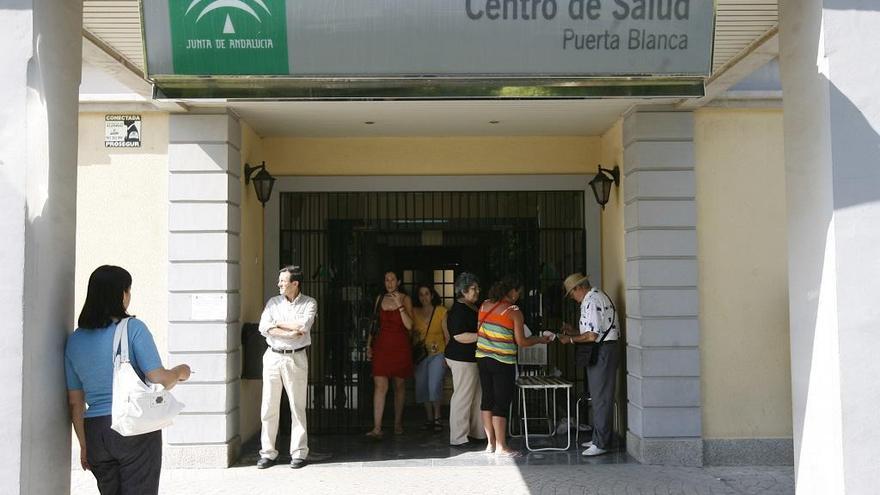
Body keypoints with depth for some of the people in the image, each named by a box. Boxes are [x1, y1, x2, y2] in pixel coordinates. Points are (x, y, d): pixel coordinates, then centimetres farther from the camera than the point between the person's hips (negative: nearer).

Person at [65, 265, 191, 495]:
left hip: (95, 432, 6)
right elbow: (159, 380, -14)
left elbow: (75, 402, 11)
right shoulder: (133, 328, -9)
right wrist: (179, 372, 7)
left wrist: (84, 445, 19)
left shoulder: (75, 340, 7)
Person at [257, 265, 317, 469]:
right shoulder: (273, 302, 9)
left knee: (298, 407, 0)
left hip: (296, 358, -2)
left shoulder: (309, 303, 2)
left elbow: (303, 326, -15)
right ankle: (268, 453, 11)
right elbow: (263, 328, -5)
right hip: (273, 357, 3)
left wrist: (278, 324, -6)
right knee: (269, 407, 3)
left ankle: (299, 453, 9)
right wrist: (289, 333, -14)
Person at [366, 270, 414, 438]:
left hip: (400, 347, -1)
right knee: (380, 386, -8)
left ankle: (398, 423, 23)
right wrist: (369, 345, 9)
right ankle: (377, 428, -12)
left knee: (399, 386, 9)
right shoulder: (380, 298, 9)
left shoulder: (405, 299, 0)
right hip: (381, 346, 1)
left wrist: (399, 305, -18)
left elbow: (409, 325, -10)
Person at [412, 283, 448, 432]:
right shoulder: (415, 312, 6)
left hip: (438, 354, -3)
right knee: (422, 387, 3)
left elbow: (447, 335, -1)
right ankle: (429, 418, 17)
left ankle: (437, 418, 0)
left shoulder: (441, 311, -1)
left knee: (434, 386, -15)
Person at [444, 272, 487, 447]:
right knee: (463, 397, -6)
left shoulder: (473, 308, 14)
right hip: (462, 359, -10)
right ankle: (458, 438, 0)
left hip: (474, 358, 10)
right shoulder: (458, 310, -16)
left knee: (478, 396, 14)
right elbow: (459, 336, -24)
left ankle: (478, 432, 23)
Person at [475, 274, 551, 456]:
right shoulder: (514, 312, -11)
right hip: (503, 363, -6)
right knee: (501, 404, 0)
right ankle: (501, 447, 5)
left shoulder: (485, 305, 5)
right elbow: (521, 342, -10)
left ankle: (491, 443, 21)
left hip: (482, 358, 6)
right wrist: (540, 339, 7)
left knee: (487, 400, 13)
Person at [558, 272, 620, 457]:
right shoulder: (596, 297, 16)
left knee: (601, 398, -5)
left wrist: (570, 339, -9)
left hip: (602, 353, -11)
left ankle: (601, 443, 0)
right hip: (600, 352, 11)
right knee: (597, 397, 17)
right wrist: (573, 330, 14)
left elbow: (592, 336, -22)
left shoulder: (592, 301, -17)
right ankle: (599, 438, 26)